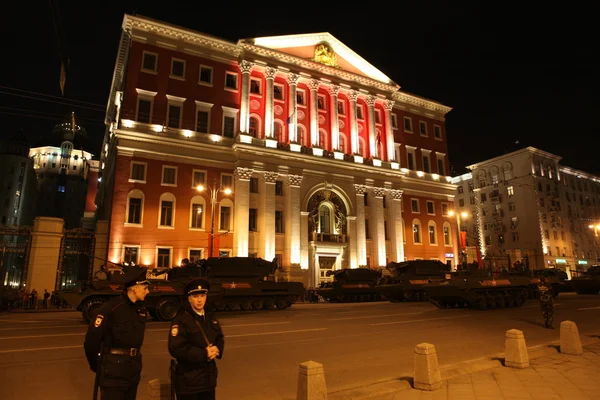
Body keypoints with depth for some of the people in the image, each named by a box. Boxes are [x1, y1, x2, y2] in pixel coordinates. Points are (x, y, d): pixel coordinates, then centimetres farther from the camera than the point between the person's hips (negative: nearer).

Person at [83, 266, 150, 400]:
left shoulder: (141, 309, 4)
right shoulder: (111, 307, -18)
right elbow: (92, 339, -16)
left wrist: (135, 359, 14)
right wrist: (96, 365, -5)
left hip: (134, 370, 7)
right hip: (113, 372, -7)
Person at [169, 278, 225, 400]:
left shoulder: (210, 317, 8)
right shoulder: (181, 320, -14)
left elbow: (220, 339, 12)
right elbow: (176, 349, -22)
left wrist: (216, 350, -12)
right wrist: (203, 354, -22)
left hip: (208, 377, 6)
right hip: (188, 380, -6)